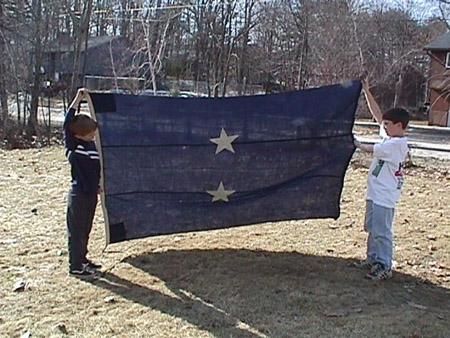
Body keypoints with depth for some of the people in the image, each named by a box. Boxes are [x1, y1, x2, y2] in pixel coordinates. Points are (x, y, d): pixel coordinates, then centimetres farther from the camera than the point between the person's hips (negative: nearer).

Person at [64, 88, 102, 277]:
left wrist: (98, 185, 19)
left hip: (91, 194, 7)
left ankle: (82, 259, 32)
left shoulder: (92, 144, 7)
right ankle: (75, 266, 11)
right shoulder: (72, 145, -12)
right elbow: (67, 124, -26)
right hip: (78, 195, -7)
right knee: (76, 230, 2)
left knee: (85, 229, 18)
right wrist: (77, 99, -24)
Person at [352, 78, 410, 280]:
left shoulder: (397, 144, -18)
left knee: (382, 232, -4)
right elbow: (377, 114, 9)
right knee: (373, 229, 18)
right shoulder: (391, 138, 7)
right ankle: (373, 259, 30)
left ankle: (385, 267, 4)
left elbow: (371, 149, -17)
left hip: (384, 196, -10)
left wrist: (356, 144, 1)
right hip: (376, 193, 10)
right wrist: (367, 92, 7)